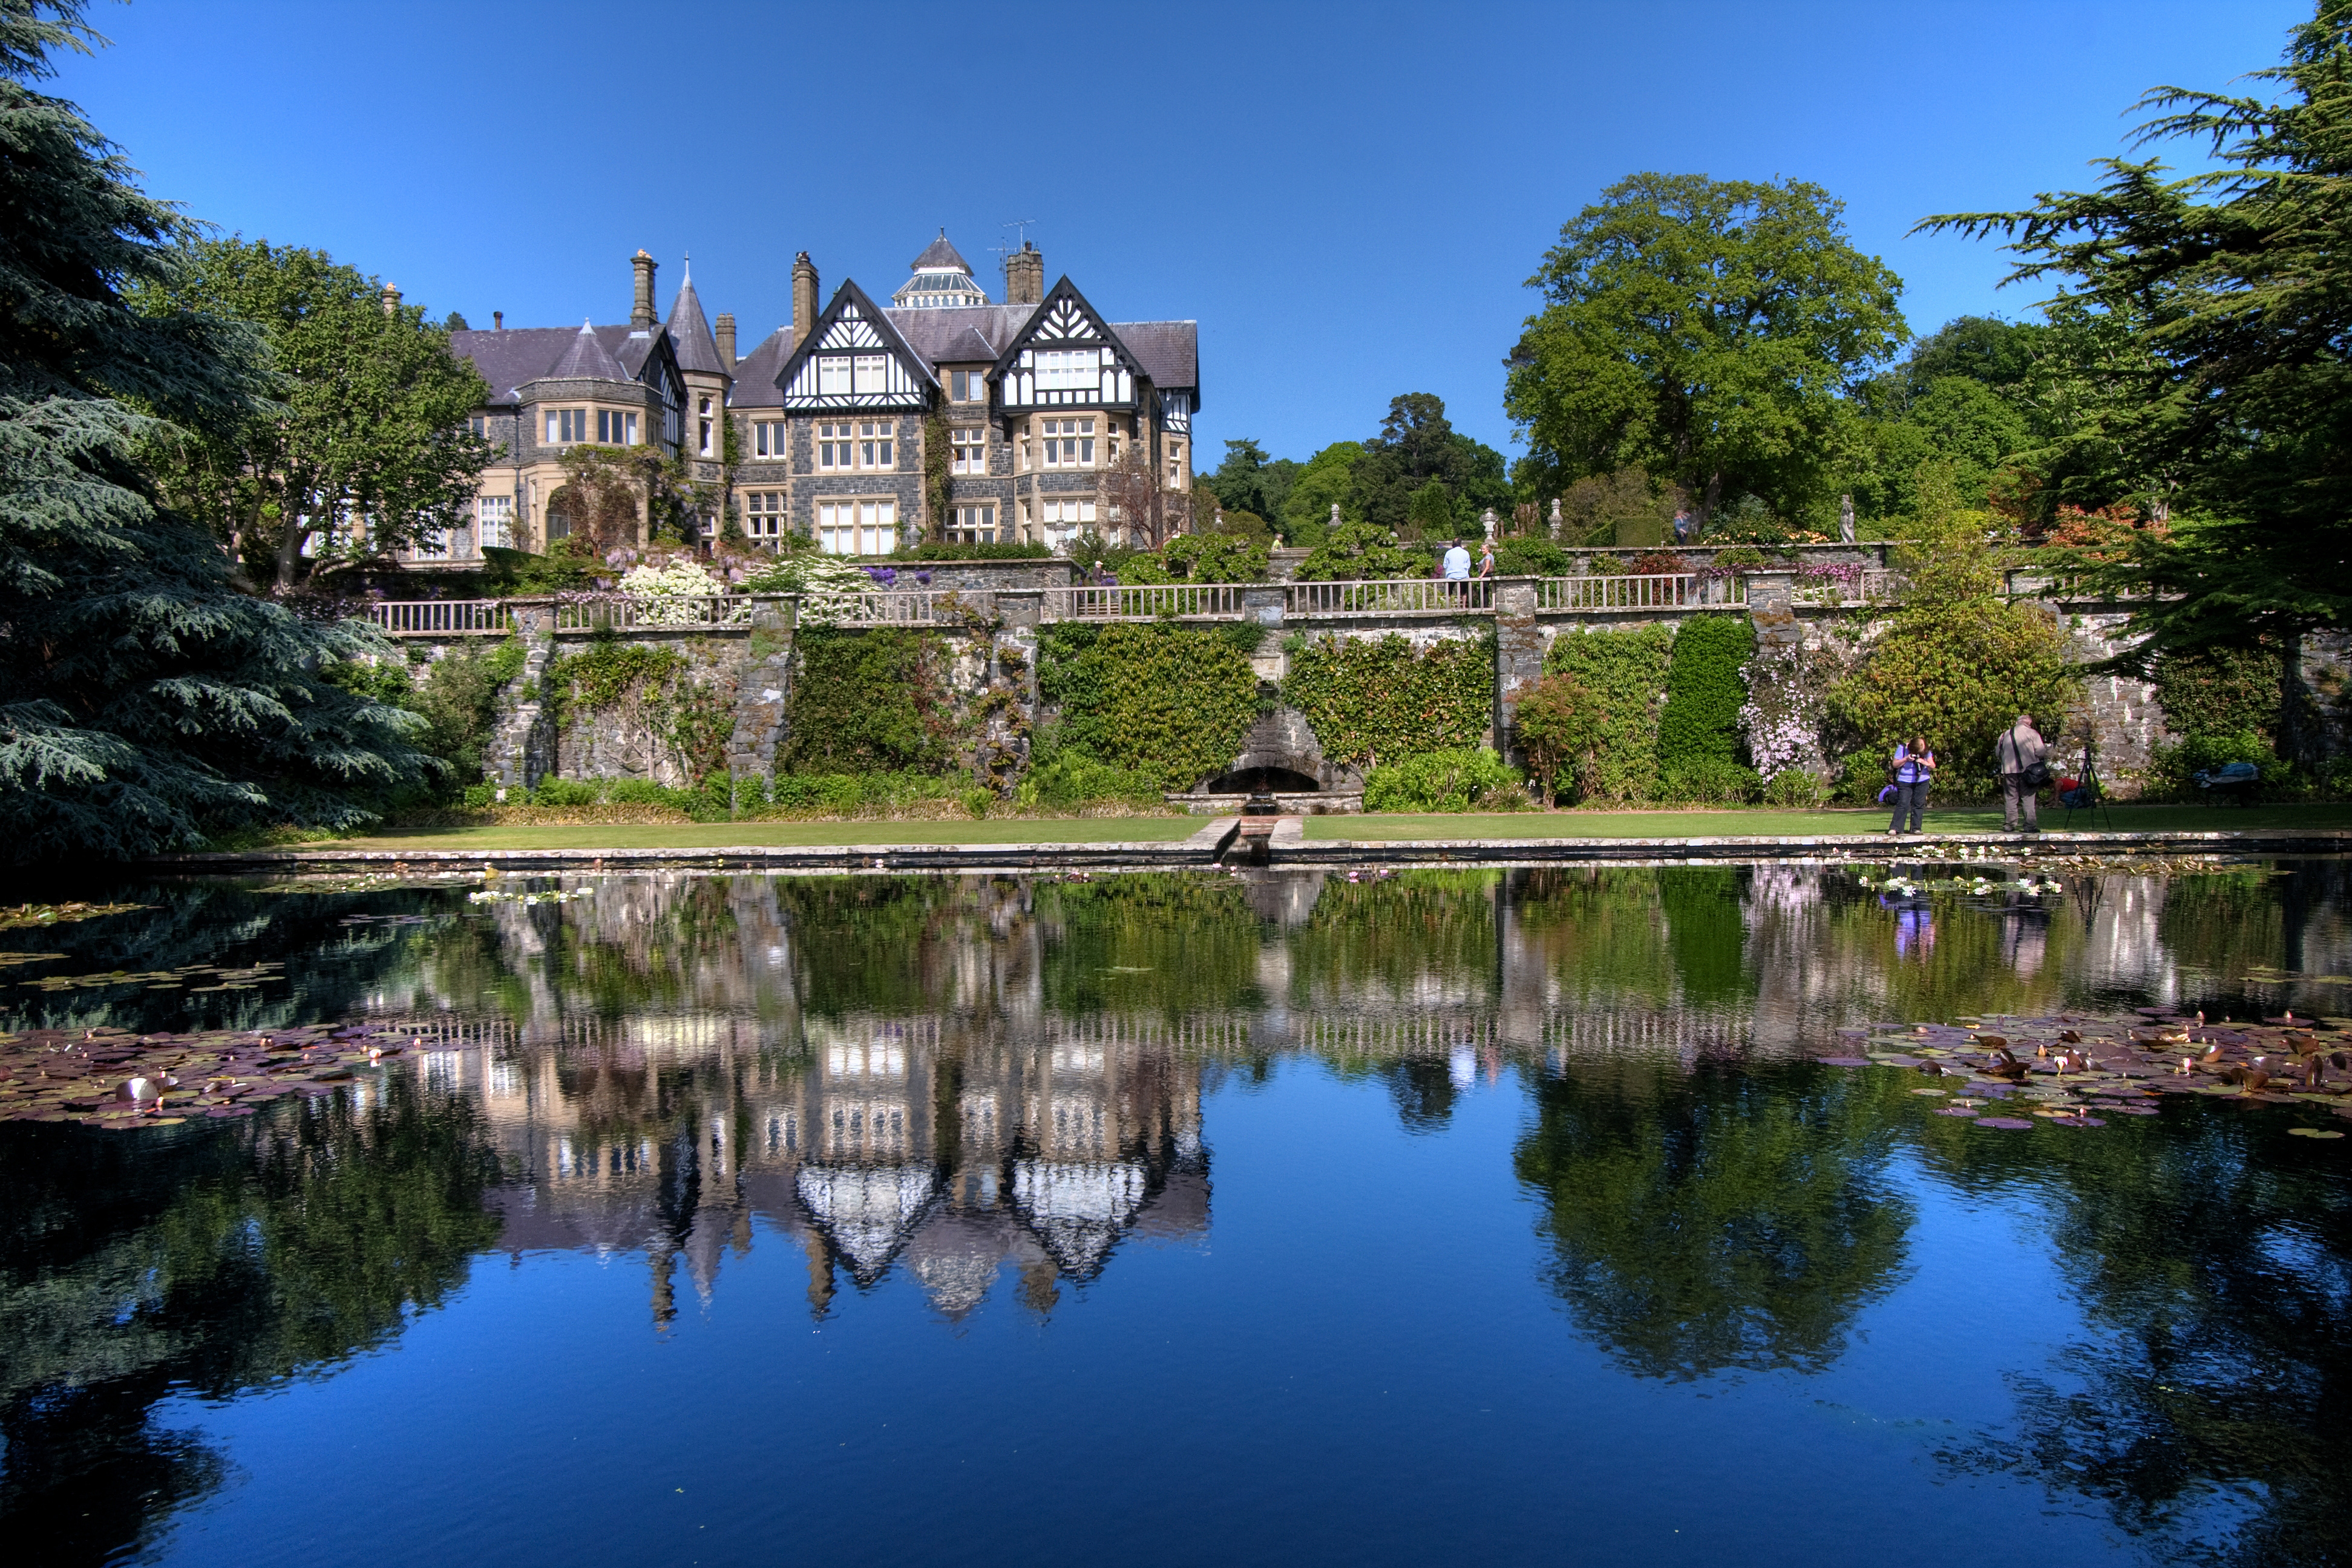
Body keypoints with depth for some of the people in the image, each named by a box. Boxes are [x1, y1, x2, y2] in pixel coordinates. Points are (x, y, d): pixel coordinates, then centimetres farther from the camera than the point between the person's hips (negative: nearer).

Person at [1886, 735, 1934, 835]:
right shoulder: (1902, 748, -10)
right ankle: (1894, 828, -11)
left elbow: (1933, 767, -1)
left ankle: (1916, 828, 6)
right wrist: (1906, 759, -23)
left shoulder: (1926, 751, -3)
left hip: (1922, 781, 3)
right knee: (1903, 804, -11)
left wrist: (1925, 763, -22)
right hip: (1904, 781, -3)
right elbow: (1895, 764, -7)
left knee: (1919, 804, 0)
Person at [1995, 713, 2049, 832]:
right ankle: (2030, 826, -4)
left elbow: (1997, 753, 13)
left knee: (2010, 798, 8)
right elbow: (2041, 752, -8)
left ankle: (2009, 825, 8)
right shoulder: (2032, 733, -1)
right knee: (2028, 798, 0)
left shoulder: (2005, 734, 13)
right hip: (2028, 768, -3)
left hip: (2009, 770, 3)